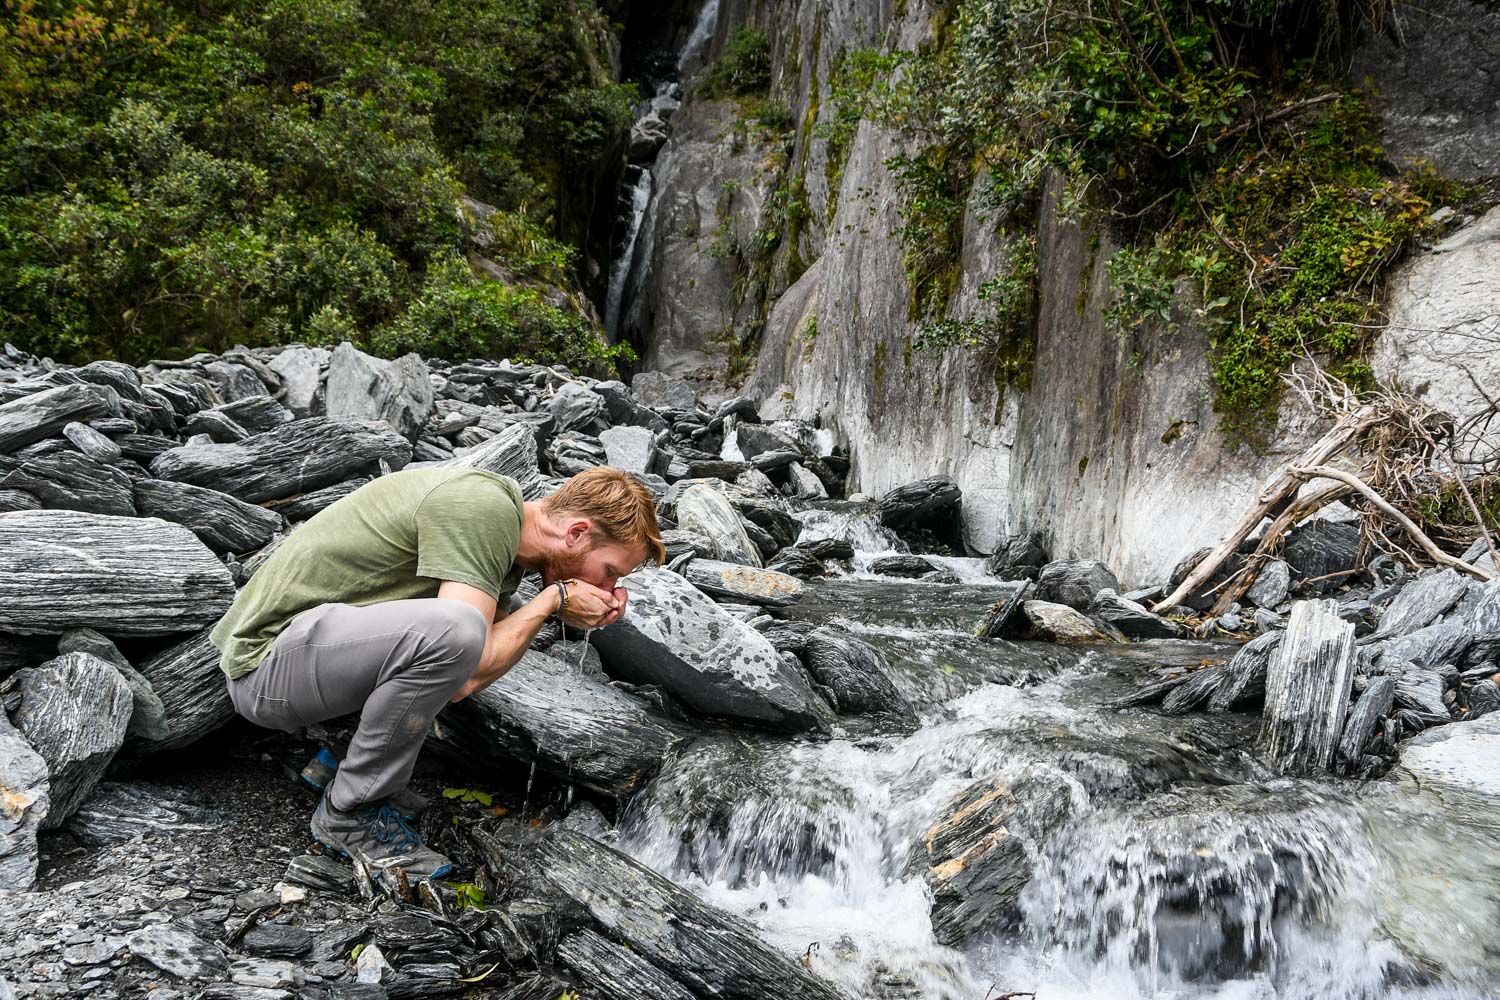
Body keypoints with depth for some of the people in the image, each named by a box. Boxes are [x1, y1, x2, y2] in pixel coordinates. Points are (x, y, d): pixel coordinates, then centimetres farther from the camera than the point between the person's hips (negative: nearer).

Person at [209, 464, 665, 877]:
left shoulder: (506, 545, 7)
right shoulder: (483, 508, -22)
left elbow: (465, 676, 6)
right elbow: (466, 676, -28)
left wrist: (569, 609, -1)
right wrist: (555, 599, -14)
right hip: (266, 663, -10)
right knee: (450, 629, -33)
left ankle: (340, 751, 12)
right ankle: (349, 813, -9)